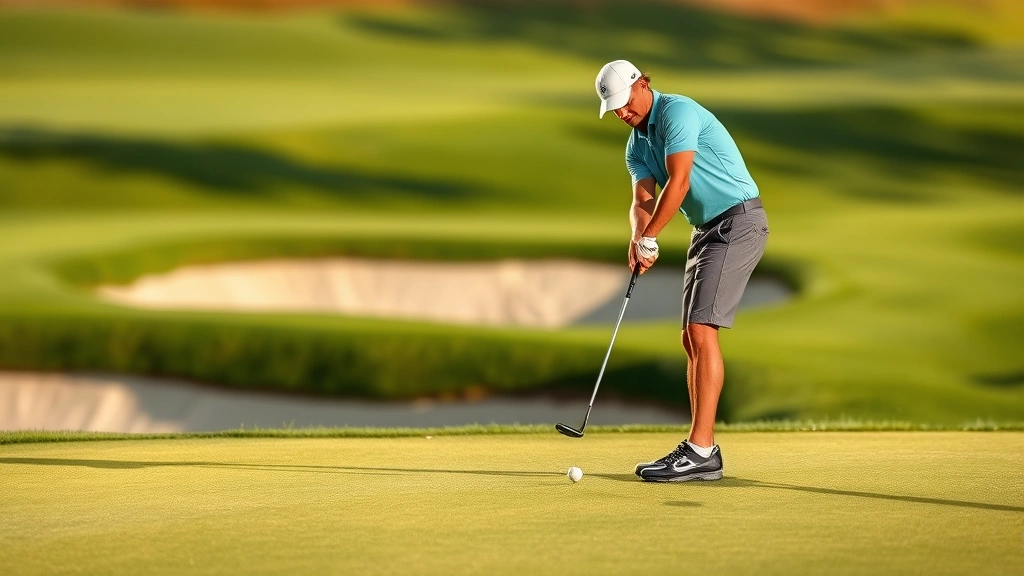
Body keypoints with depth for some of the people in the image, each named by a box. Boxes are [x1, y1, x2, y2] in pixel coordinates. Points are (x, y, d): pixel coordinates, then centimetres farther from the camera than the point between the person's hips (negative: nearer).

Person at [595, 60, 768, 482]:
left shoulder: (677, 112, -15)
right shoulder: (636, 146, 13)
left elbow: (679, 182, -22)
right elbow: (642, 201, 1)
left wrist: (649, 238, -16)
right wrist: (638, 240, -21)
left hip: (738, 221, -10)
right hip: (707, 229, 10)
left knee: (702, 330, -16)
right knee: (691, 337, 7)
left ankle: (700, 453, -19)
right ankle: (701, 448, 11)